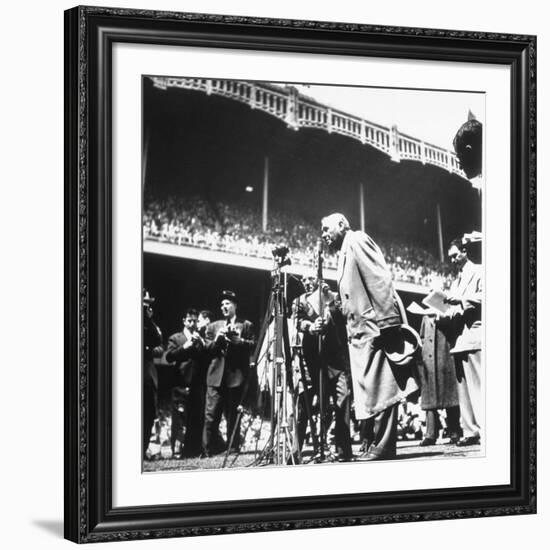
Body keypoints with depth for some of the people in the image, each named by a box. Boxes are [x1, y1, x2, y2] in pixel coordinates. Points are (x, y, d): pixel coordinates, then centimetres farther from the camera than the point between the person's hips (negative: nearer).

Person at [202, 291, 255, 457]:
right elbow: (207, 349, 11)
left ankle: (233, 448, 6)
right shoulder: (213, 326, 19)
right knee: (211, 415, -5)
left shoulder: (246, 325, 12)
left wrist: (238, 340, -15)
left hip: (236, 375, -2)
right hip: (216, 375, 2)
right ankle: (209, 449, -3)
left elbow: (252, 345, 0)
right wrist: (217, 339, -7)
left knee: (233, 415, 2)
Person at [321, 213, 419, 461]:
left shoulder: (357, 240, -1)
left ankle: (383, 446, -13)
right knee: (370, 389, 7)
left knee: (378, 387, -11)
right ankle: (378, 443, 8)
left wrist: (385, 320, -22)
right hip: (360, 331, 10)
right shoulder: (345, 253, 27)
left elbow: (379, 278, -14)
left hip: (374, 326, -10)